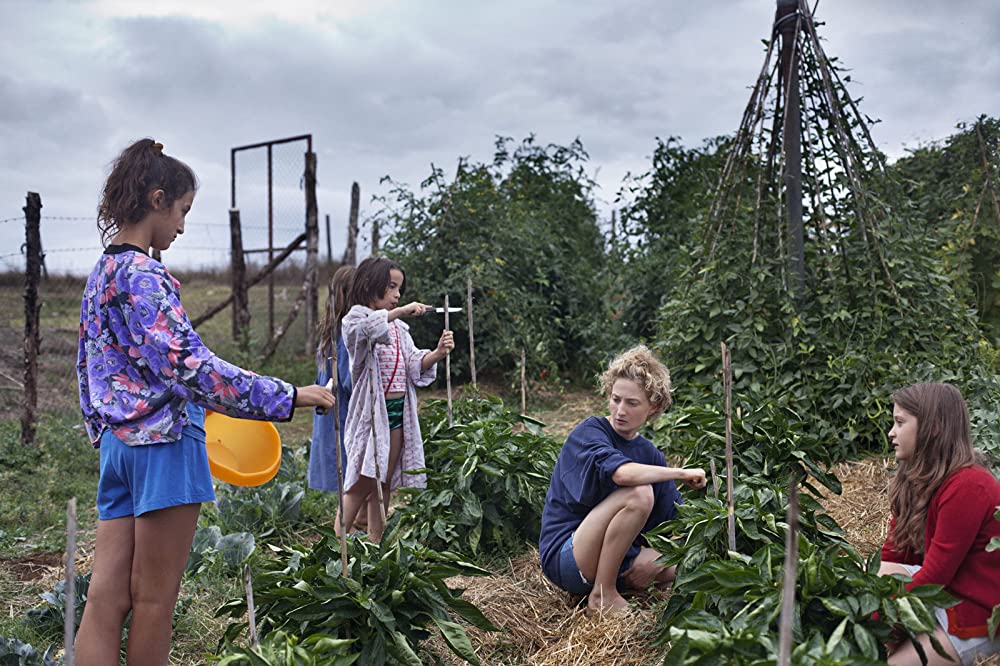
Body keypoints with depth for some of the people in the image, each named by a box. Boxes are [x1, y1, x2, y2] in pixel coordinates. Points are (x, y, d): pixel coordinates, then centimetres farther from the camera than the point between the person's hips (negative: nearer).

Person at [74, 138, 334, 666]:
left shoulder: (100, 275, 15)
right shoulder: (144, 276, -14)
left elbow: (87, 367, 21)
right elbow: (188, 364, -23)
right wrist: (287, 396, -22)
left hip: (118, 443, 9)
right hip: (164, 443, -9)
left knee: (105, 598, 5)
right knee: (154, 600, 3)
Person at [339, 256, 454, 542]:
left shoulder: (399, 327, 17)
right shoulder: (356, 317, -4)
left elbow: (414, 364, 8)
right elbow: (365, 328, -29)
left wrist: (437, 353, -10)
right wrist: (400, 311, -34)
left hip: (398, 409, 7)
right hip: (371, 408, -7)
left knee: (384, 482, 10)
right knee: (362, 482, -7)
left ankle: (375, 544, 17)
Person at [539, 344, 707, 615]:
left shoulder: (650, 454, 9)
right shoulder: (590, 432, -11)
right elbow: (623, 473, -33)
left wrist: (659, 555, -13)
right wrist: (683, 474, -19)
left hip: (616, 559, 8)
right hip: (563, 559, -8)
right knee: (638, 493, -27)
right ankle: (602, 595, -15)